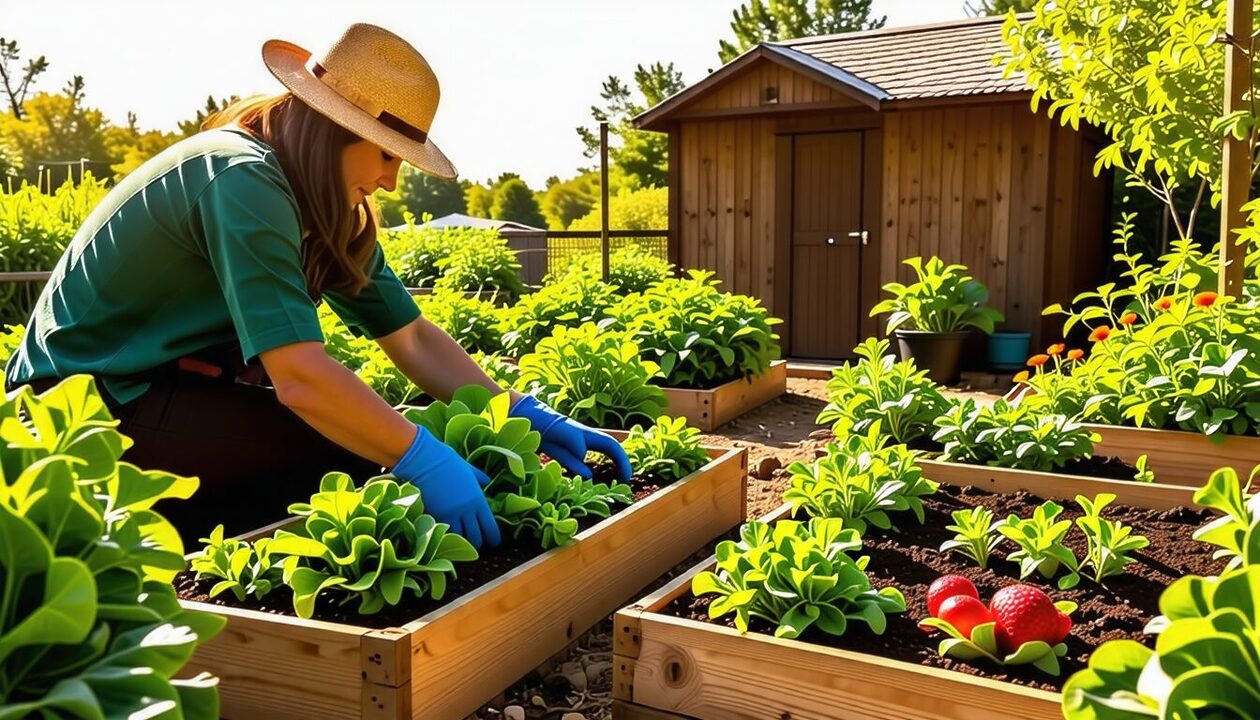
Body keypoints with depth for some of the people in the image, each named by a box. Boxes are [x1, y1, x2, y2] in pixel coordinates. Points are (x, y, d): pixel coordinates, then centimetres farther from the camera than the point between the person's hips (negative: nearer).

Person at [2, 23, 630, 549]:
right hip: (84, 403, -9)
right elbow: (300, 376, -34)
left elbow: (413, 338, 1)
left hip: (157, 385, 9)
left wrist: (529, 417, -7)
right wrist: (426, 462, -33)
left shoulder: (333, 214, 3)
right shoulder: (242, 181, -25)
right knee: (346, 451, -20)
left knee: (358, 425, -2)